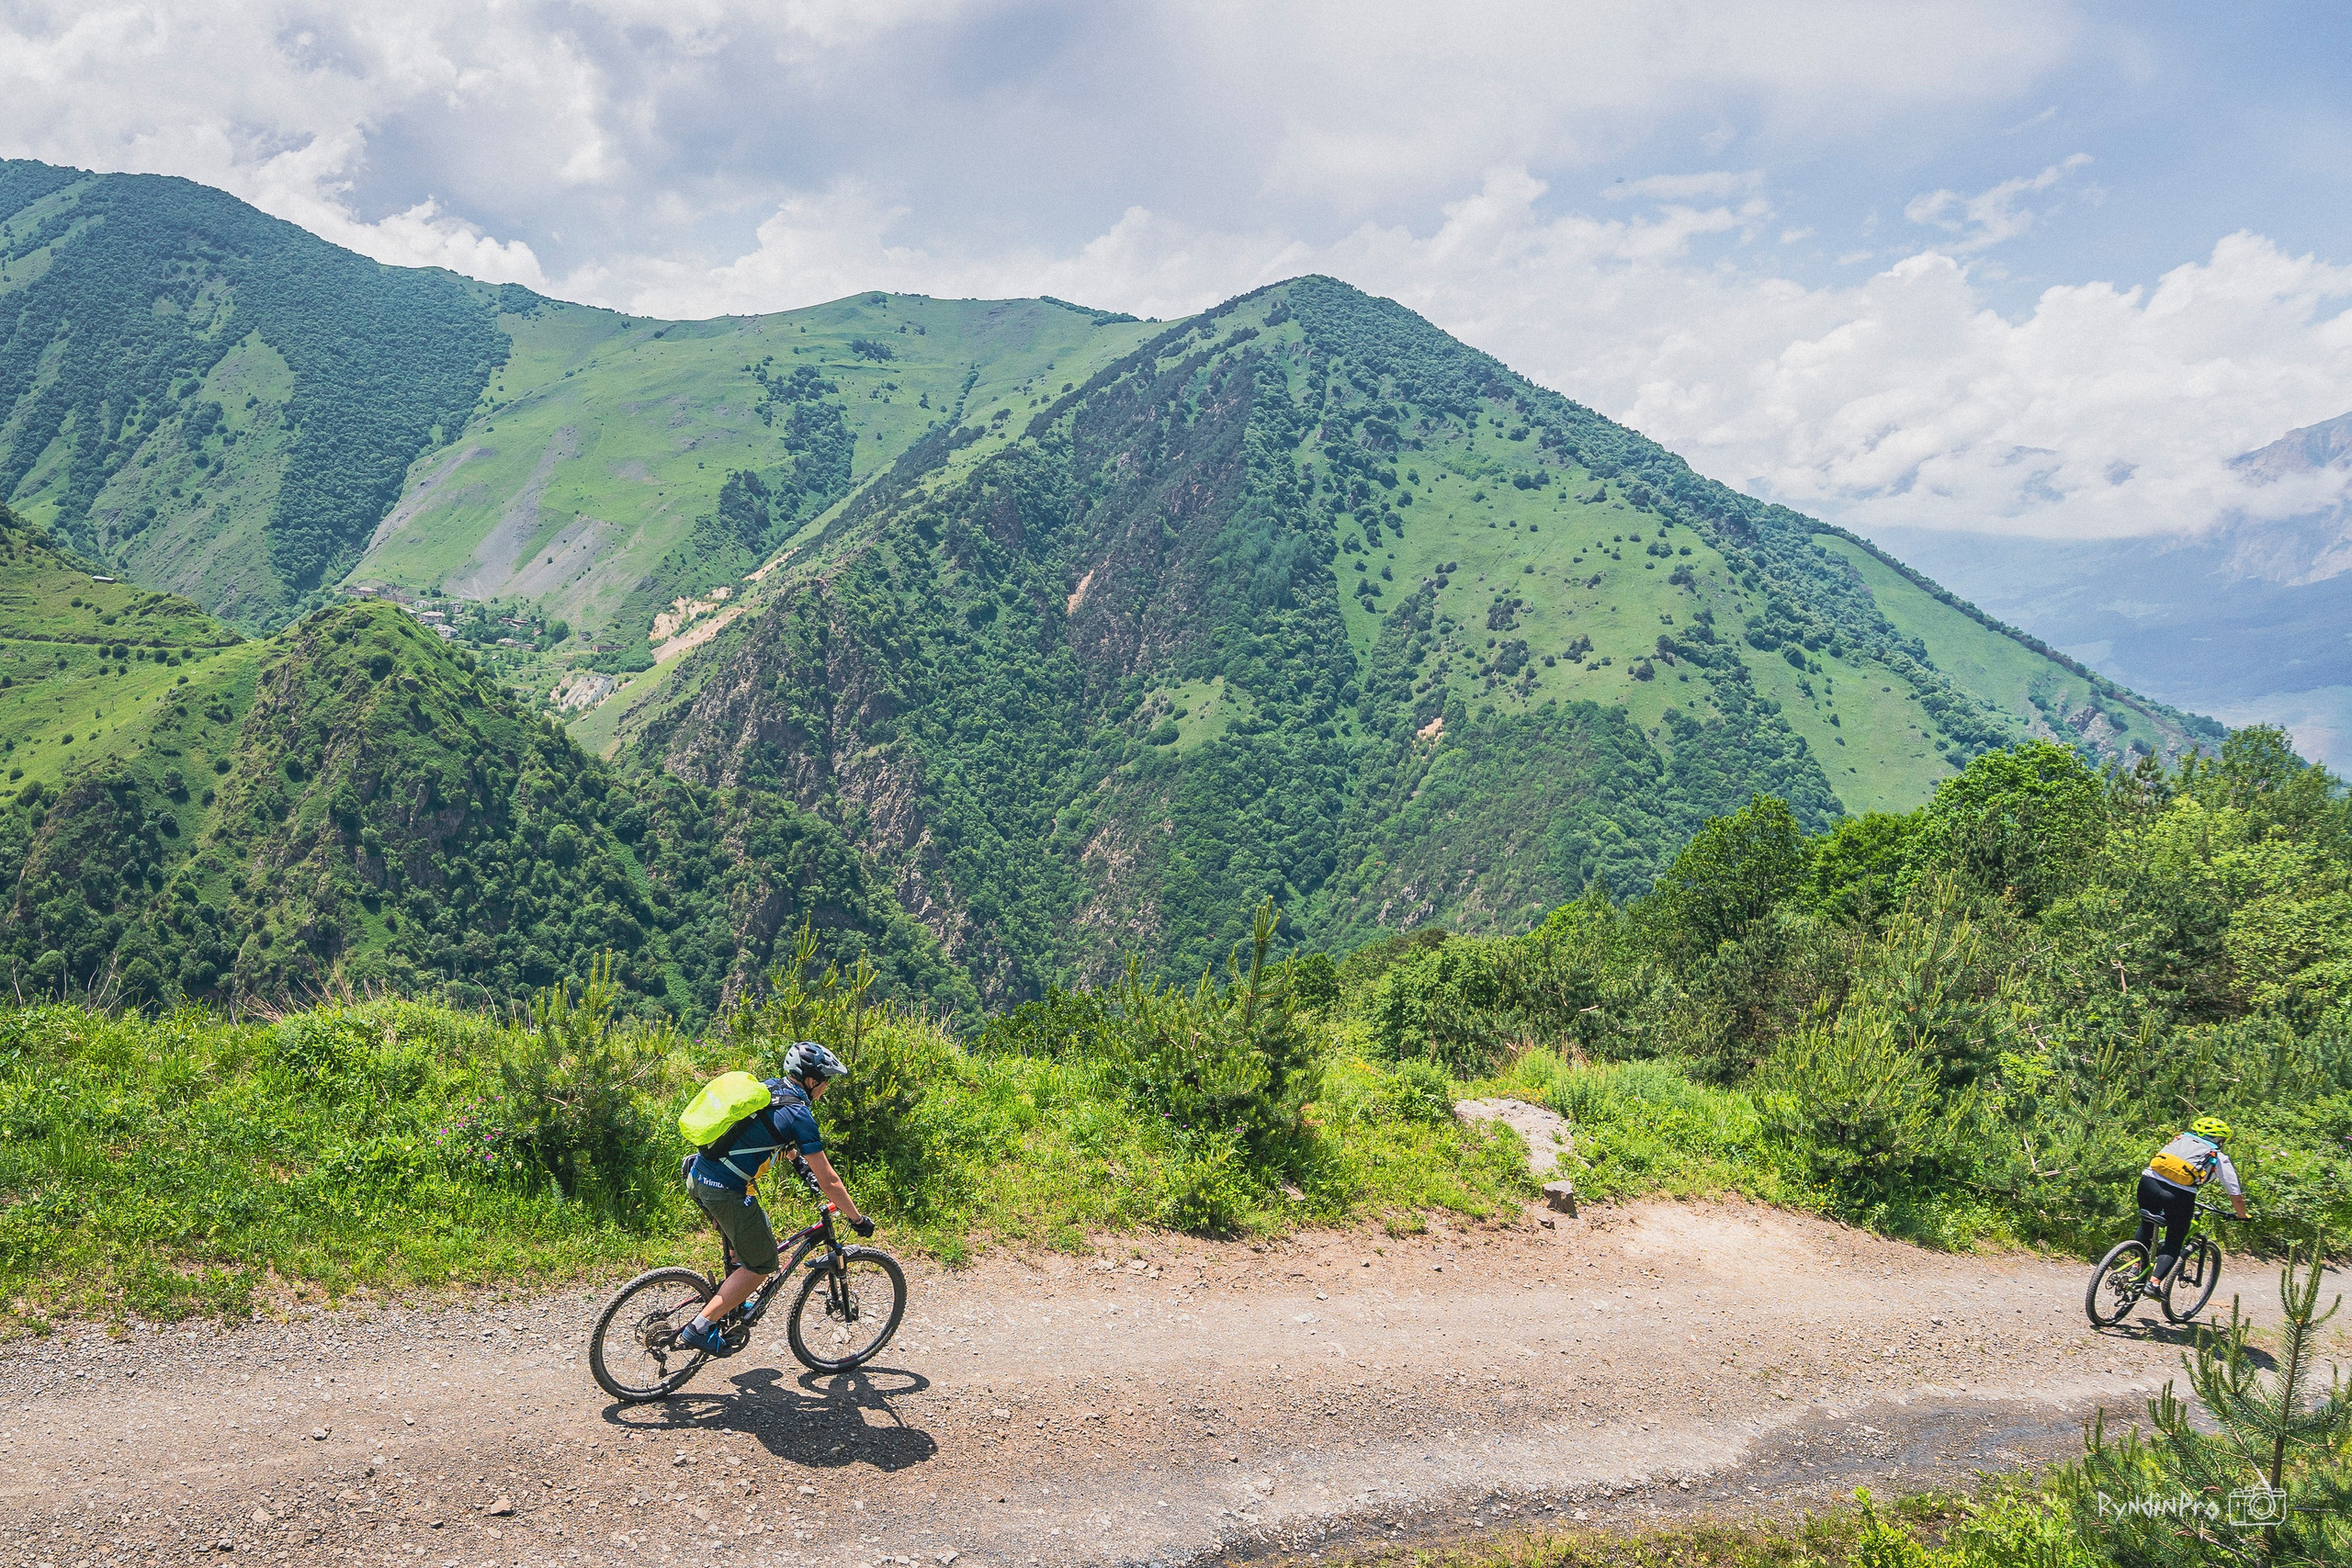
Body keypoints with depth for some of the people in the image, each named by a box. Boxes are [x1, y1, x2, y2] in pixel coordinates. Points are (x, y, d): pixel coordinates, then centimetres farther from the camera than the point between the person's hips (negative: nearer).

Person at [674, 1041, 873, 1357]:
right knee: (762, 1263, 5)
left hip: (698, 1176, 9)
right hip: (725, 1191, -9)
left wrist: (793, 1152, 50)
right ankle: (700, 1328, 0)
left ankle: (734, 1304, 36)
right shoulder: (799, 1114, -10)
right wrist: (858, 1219, 3)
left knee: (757, 1233, 29)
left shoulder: (767, 1088, 13)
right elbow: (828, 1181, -8)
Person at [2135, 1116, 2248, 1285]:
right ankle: (2154, 1283, -1)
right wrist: (2242, 1216, 41)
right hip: (2179, 1195, -3)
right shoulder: (2219, 1159, 19)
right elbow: (2236, 1196, 21)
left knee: (2146, 1226, 29)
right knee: (2173, 1244, 13)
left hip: (2149, 1181, 3)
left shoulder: (2179, 1139, 28)